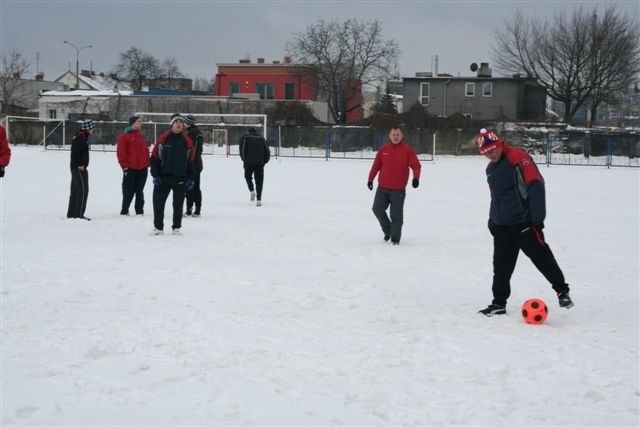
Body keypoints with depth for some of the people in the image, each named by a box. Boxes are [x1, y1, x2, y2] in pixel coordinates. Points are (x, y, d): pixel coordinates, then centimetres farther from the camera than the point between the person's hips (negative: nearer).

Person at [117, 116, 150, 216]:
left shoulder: (142, 138, 16)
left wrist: (147, 164, 8)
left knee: (140, 192, 9)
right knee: (128, 192, -2)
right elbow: (121, 153, -9)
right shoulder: (125, 137, -4)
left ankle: (139, 211, 13)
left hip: (142, 170, 6)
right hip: (130, 170, -6)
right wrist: (125, 166, -13)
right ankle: (124, 211, 6)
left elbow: (146, 152, 19)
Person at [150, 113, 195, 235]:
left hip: (180, 178, 1)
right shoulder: (163, 139, -1)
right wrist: (155, 174, -5)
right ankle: (158, 227, 10)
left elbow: (191, 160, 8)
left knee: (178, 204, 6)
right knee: (158, 202, 0)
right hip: (163, 176, 0)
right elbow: (154, 157, 1)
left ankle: (176, 227, 17)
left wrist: (190, 178, 4)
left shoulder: (187, 141, 4)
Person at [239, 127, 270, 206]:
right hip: (260, 163, 2)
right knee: (259, 181, 3)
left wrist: (244, 160, 6)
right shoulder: (262, 139, 18)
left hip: (249, 162, -2)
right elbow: (267, 152, 11)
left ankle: (251, 190, -4)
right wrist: (264, 162, 18)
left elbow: (242, 149, -2)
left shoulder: (245, 137, 10)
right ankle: (259, 199, -7)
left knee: (248, 176, 20)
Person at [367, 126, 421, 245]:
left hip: (398, 190, -3)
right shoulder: (384, 149, 6)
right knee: (377, 209, 0)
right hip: (382, 188, 3)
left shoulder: (408, 150, -3)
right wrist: (370, 179, 7)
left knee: (396, 215, -2)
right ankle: (387, 230, 22)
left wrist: (416, 177, -24)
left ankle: (395, 238, 6)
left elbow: (416, 166, -7)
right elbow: (376, 165, 11)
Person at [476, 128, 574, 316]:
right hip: (502, 226, 8)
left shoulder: (518, 158, -14)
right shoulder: (491, 168, 15)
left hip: (524, 223, -8)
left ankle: (562, 290, 12)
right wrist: (492, 220, 23)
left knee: (542, 258, -2)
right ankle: (499, 303, 17)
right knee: (501, 266, 9)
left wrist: (538, 218, -22)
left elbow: (536, 185, -19)